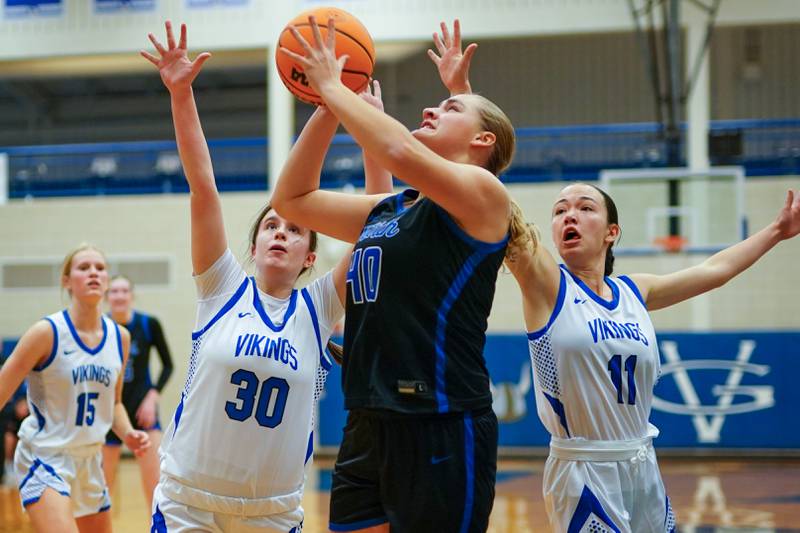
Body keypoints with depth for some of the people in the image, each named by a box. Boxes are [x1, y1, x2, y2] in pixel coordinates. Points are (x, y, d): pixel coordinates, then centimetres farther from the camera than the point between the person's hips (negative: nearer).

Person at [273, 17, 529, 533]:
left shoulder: (485, 194, -5)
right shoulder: (384, 210, 17)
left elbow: (401, 151, -22)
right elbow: (293, 199, 22)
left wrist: (333, 86, -9)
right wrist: (326, 109, 12)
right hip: (368, 426, 8)